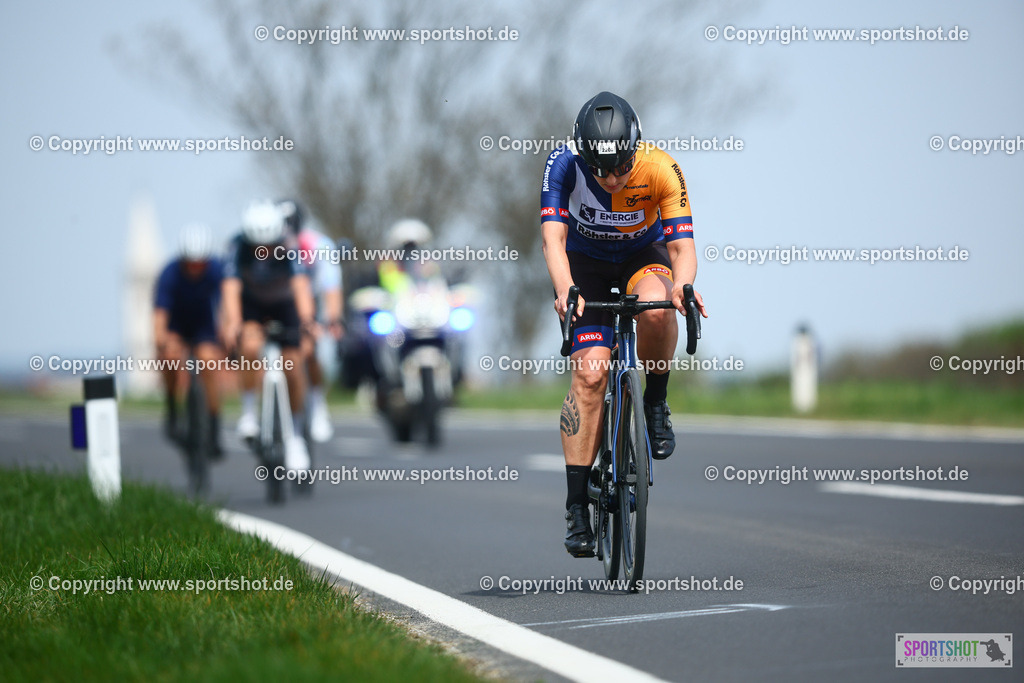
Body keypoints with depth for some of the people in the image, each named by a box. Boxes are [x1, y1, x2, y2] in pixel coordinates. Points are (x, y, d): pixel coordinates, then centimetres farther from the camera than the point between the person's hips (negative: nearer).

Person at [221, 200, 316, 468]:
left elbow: (301, 284, -47)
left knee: (293, 368, -8)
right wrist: (232, 323, -59)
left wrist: (306, 318, -65)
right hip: (251, 303, 0)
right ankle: (249, 413, -13)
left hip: (284, 305, 0)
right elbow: (231, 286, -42)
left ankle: (295, 436, 10)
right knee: (250, 346, -30)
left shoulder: (288, 250, -32)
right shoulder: (238, 247, -31)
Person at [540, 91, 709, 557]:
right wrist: (565, 291, -55)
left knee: (656, 309, -37)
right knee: (589, 372, -17)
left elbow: (682, 244, -30)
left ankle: (655, 403, -8)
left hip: (643, 256, 0)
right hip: (586, 263, 0)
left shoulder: (661, 170, -29)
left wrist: (683, 285, -53)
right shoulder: (564, 165, -29)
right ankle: (577, 505, -11)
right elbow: (553, 238, -36)